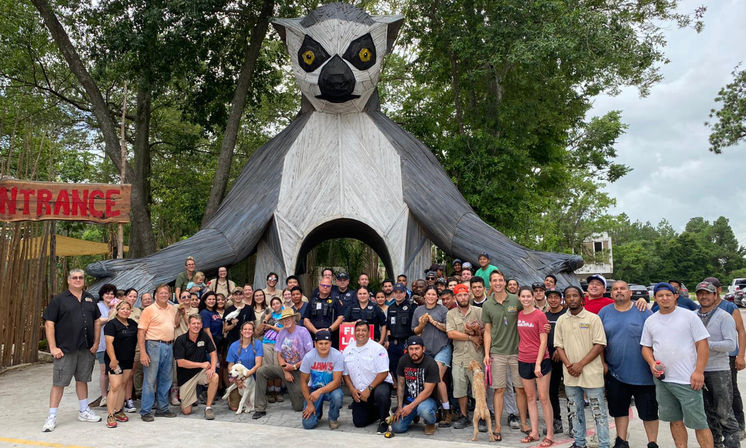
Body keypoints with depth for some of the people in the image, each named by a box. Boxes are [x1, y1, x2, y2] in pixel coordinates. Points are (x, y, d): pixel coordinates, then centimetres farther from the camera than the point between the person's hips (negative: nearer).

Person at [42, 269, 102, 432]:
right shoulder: (59, 300, -2)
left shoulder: (90, 299, 11)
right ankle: (52, 417, 9)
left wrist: (96, 343, 7)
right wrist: (53, 347, -13)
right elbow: (49, 324, -7)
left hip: (86, 349, 4)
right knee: (59, 382, -1)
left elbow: (97, 322, 15)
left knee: (82, 380, 14)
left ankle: (84, 412, 24)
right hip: (65, 350, -4)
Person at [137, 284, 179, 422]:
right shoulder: (149, 310, -5)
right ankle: (145, 411, 5)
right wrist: (143, 352, -17)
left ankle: (162, 408, 23)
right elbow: (141, 332, -10)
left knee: (166, 379, 12)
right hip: (154, 345, -6)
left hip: (169, 346, 6)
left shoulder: (172, 308, 12)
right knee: (150, 379, -4)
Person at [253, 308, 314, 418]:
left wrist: (294, 366, -17)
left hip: (299, 370, -4)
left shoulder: (303, 331, -11)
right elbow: (279, 355, 3)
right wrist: (286, 371, -12)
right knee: (261, 371, -20)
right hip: (285, 367, 4)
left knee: (299, 407, -6)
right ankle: (260, 408, -15)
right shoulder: (282, 333, 4)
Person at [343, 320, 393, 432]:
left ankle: (383, 420, -11)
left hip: (379, 384, -5)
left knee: (381, 394, -39)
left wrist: (369, 389, -22)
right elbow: (345, 373, 9)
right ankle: (376, 412, 31)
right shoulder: (347, 350, 5)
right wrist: (352, 390, -6)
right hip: (359, 393, 5)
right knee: (358, 423, 0)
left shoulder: (378, 349, -11)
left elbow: (383, 373, -17)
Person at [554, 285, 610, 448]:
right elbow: (559, 345, 8)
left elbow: (600, 345, -9)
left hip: (591, 373, -4)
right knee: (575, 411, 15)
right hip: (570, 374, 4)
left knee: (599, 412, 2)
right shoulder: (561, 320, 8)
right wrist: (568, 365, -8)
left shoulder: (593, 318, -5)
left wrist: (580, 364, -15)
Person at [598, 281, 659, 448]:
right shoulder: (604, 312, 4)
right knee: (619, 409, 13)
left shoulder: (643, 312, -4)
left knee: (649, 410, 6)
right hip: (615, 372, 3)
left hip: (642, 373, -3)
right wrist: (603, 362, 3)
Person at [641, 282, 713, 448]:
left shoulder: (689, 316, -2)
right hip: (661, 379, 4)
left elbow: (702, 344, -4)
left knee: (698, 422, -2)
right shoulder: (650, 321, 10)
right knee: (675, 420, 14)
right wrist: (652, 363, -4)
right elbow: (646, 347, 15)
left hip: (687, 379, -4)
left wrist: (699, 372, -12)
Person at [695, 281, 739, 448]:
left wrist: (707, 344, -21)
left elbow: (731, 345, -15)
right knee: (708, 412, 15)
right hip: (698, 370, 5)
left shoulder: (724, 317, -6)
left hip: (718, 370, -5)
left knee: (724, 413, -3)